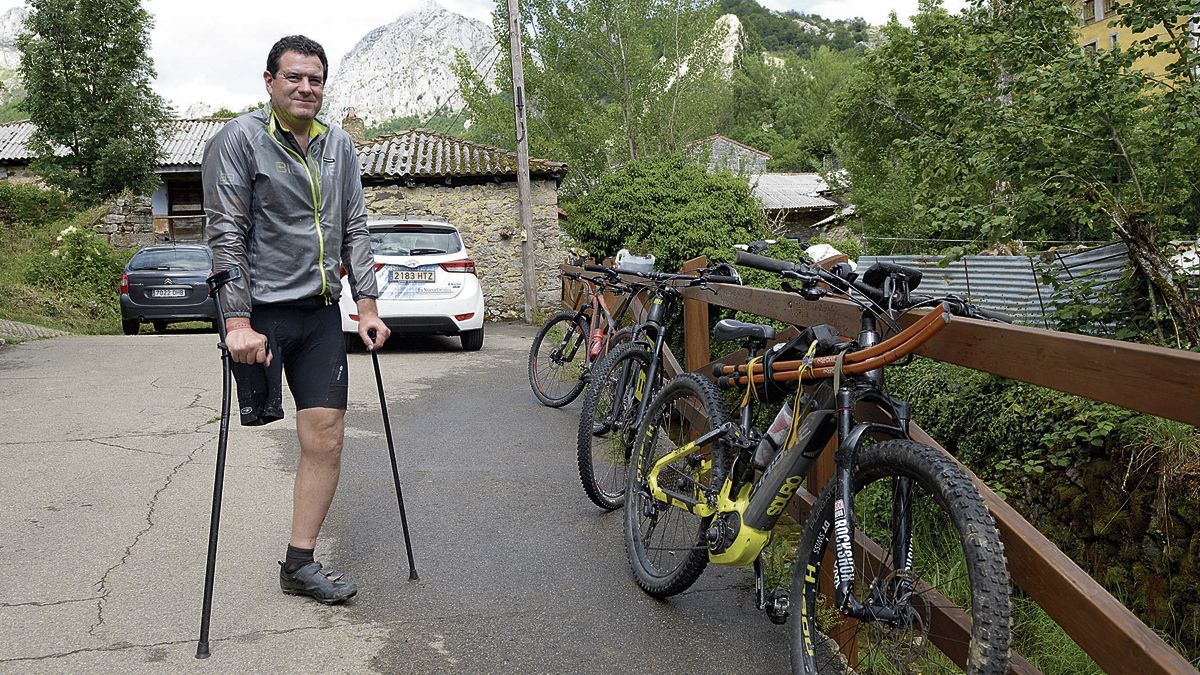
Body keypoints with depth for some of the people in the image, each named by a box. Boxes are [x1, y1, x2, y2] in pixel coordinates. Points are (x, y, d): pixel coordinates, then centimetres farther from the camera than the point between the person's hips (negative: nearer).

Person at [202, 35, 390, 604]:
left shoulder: (339, 146, 11)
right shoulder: (240, 139, -5)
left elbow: (354, 230, 13)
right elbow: (226, 235, -11)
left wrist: (367, 306, 5)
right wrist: (238, 320, -19)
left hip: (320, 312, 5)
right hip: (261, 310, -5)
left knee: (326, 438, 1)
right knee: (254, 424, 0)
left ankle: (299, 565, 11)